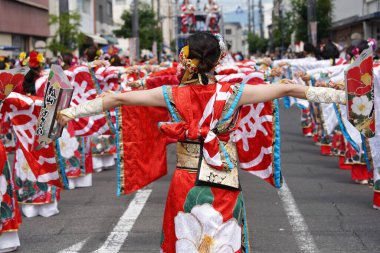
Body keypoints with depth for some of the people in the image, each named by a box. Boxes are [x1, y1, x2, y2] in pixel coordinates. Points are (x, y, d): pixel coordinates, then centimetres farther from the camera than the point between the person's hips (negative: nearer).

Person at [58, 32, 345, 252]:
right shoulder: (233, 93, -8)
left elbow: (119, 98, -5)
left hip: (186, 184, 0)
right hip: (223, 187, 0)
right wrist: (343, 94, 1)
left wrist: (71, 111, 4)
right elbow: (286, 89, -6)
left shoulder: (173, 95, -7)